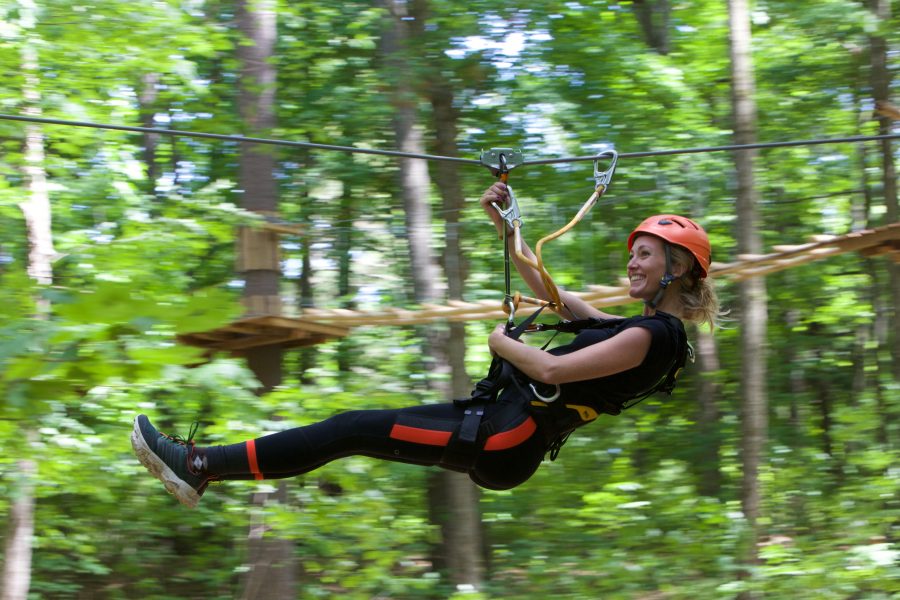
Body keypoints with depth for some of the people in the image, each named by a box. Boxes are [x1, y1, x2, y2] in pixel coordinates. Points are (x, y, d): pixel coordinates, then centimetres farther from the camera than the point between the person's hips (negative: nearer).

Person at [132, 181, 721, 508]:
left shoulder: (653, 335, -12)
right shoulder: (632, 328, 18)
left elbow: (551, 370, -21)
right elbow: (553, 292, 28)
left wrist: (502, 343, -3)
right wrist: (506, 227, 26)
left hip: (504, 441, -9)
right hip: (501, 427, 9)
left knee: (354, 429, -10)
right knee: (357, 425, 5)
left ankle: (201, 465, -7)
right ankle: (203, 468, 6)